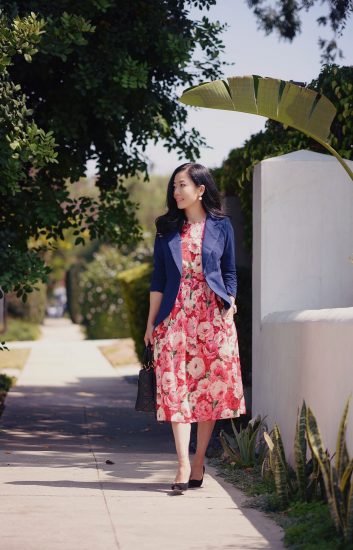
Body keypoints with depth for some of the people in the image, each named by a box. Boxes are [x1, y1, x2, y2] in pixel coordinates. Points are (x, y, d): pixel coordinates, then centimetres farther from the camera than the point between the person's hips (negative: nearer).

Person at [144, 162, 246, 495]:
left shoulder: (221, 226, 6)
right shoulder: (167, 228, 9)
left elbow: (229, 273, 10)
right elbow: (158, 277, 9)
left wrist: (230, 306, -1)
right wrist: (152, 321, 6)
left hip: (212, 315, -1)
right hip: (175, 314, 1)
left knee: (211, 386, 0)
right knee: (175, 386, -9)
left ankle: (199, 462, 10)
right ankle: (184, 466, -14)